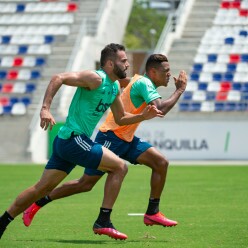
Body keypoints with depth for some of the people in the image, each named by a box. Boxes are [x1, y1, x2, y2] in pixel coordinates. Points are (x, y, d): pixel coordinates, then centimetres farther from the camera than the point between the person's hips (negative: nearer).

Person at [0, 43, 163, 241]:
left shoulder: (114, 88, 15)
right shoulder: (95, 78, -14)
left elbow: (121, 119, 26)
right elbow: (59, 78, -23)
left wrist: (143, 116, 10)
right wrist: (45, 109, -31)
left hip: (66, 142, 9)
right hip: (73, 138, -9)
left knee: (42, 188, 12)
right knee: (120, 167, -8)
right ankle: (103, 222, -6)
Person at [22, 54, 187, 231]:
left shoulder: (143, 82, 11)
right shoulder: (144, 83, -17)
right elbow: (160, 109, -30)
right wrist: (180, 90, -19)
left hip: (127, 139, 9)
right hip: (111, 138, -9)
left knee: (161, 162, -5)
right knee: (86, 184, -4)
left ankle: (152, 213, 1)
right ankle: (37, 204, 8)